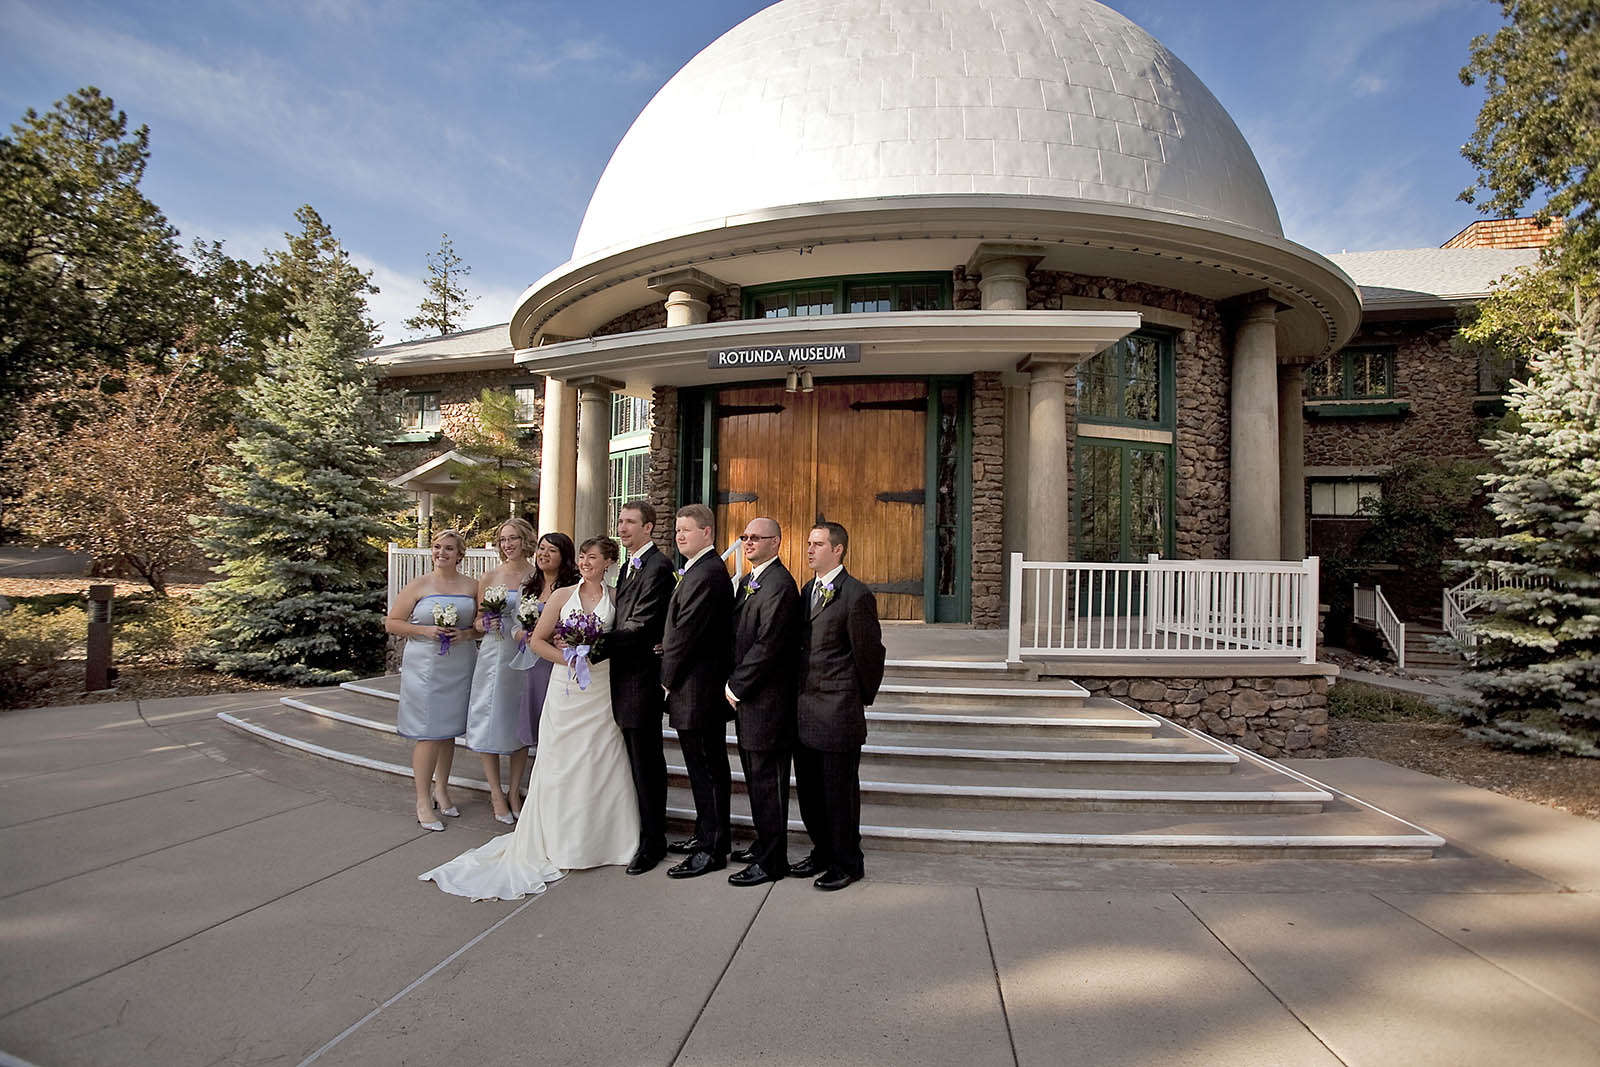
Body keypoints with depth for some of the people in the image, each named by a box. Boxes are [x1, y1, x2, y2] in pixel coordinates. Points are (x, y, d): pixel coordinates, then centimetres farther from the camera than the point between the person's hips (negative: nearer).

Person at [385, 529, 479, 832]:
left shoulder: (471, 586, 7)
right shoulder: (418, 585, -1)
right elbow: (392, 623, 0)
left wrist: (465, 633, -8)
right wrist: (425, 630, -14)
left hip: (459, 668, 3)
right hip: (425, 667, -3)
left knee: (449, 731, 13)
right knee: (427, 733, -5)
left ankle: (441, 790, 28)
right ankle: (423, 802, 5)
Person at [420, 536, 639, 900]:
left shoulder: (616, 598, 3)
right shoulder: (562, 595, 3)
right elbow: (537, 640, 4)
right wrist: (568, 658, -9)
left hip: (601, 690, 0)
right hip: (565, 689, 0)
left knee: (600, 763, 5)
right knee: (559, 763, 5)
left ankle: (597, 839, 21)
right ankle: (560, 842, 19)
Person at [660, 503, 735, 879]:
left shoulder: (706, 574, -19)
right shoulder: (701, 569, 15)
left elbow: (686, 632, -20)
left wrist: (667, 677, -9)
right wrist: (671, 674, 10)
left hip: (698, 689, -10)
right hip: (703, 688, 10)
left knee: (708, 769, 0)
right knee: (706, 767, 18)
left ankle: (713, 850, 11)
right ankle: (707, 835, 31)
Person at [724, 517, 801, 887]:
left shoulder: (779, 585, -17)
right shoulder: (747, 582, 15)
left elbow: (767, 645, -21)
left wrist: (736, 687, -13)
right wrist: (733, 686, 9)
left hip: (766, 702, -9)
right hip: (746, 699, 9)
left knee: (767, 782, 1)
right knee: (755, 779, 19)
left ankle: (772, 862, 13)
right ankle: (764, 845, 33)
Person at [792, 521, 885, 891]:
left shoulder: (856, 596, -14)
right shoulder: (807, 590, 11)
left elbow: (869, 654, -9)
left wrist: (862, 698, 2)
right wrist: (799, 696, 14)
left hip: (838, 713, -8)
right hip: (804, 711, 8)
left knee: (840, 791, 5)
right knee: (809, 790, 17)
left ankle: (847, 864, 23)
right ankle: (823, 851, 35)